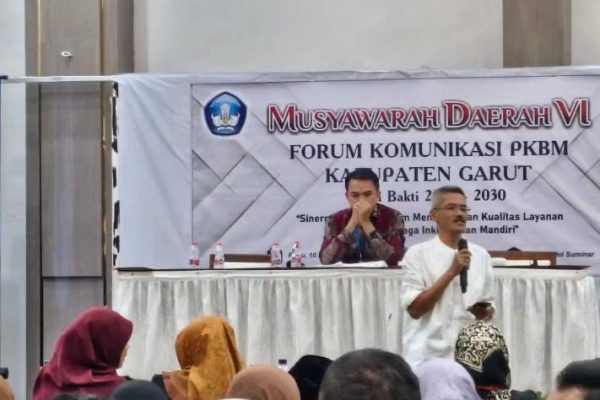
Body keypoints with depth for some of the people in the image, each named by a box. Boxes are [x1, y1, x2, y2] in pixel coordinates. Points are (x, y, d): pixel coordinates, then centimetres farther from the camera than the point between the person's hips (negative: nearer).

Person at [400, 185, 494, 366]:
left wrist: (486, 313, -6)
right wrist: (451, 272, -16)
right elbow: (415, 308, -12)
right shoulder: (418, 254, -4)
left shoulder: (481, 255, 8)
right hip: (428, 356, -4)